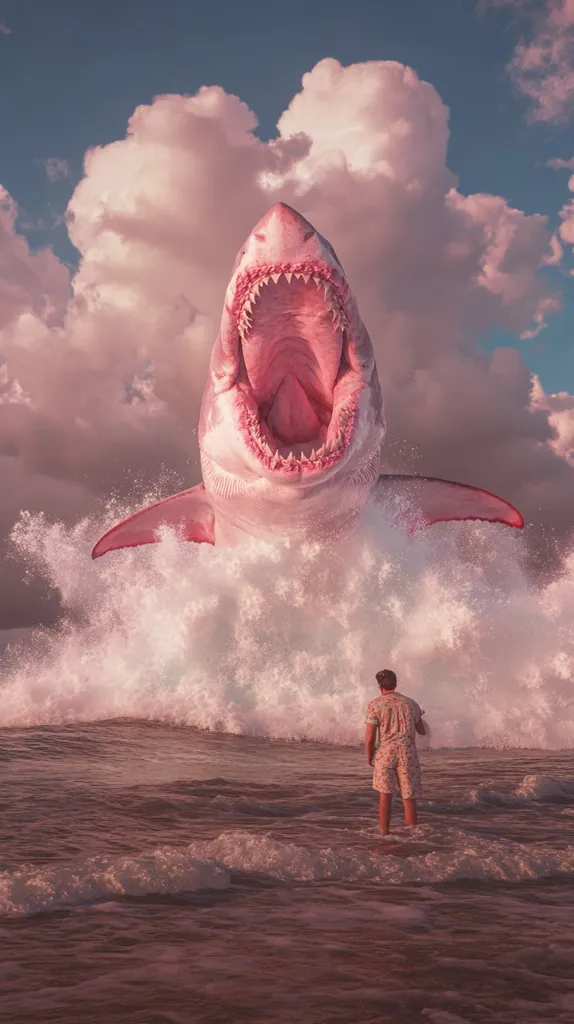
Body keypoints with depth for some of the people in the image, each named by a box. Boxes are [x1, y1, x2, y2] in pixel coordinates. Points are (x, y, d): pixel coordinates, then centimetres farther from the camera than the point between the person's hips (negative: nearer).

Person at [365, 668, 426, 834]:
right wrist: (419, 716, 37)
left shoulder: (375, 704, -3)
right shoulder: (410, 703, 7)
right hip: (408, 754, 2)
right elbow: (422, 731, 17)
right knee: (409, 799, 5)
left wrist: (369, 755, 11)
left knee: (385, 796, 10)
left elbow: (370, 737, -7)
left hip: (386, 753, -2)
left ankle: (384, 835, 13)